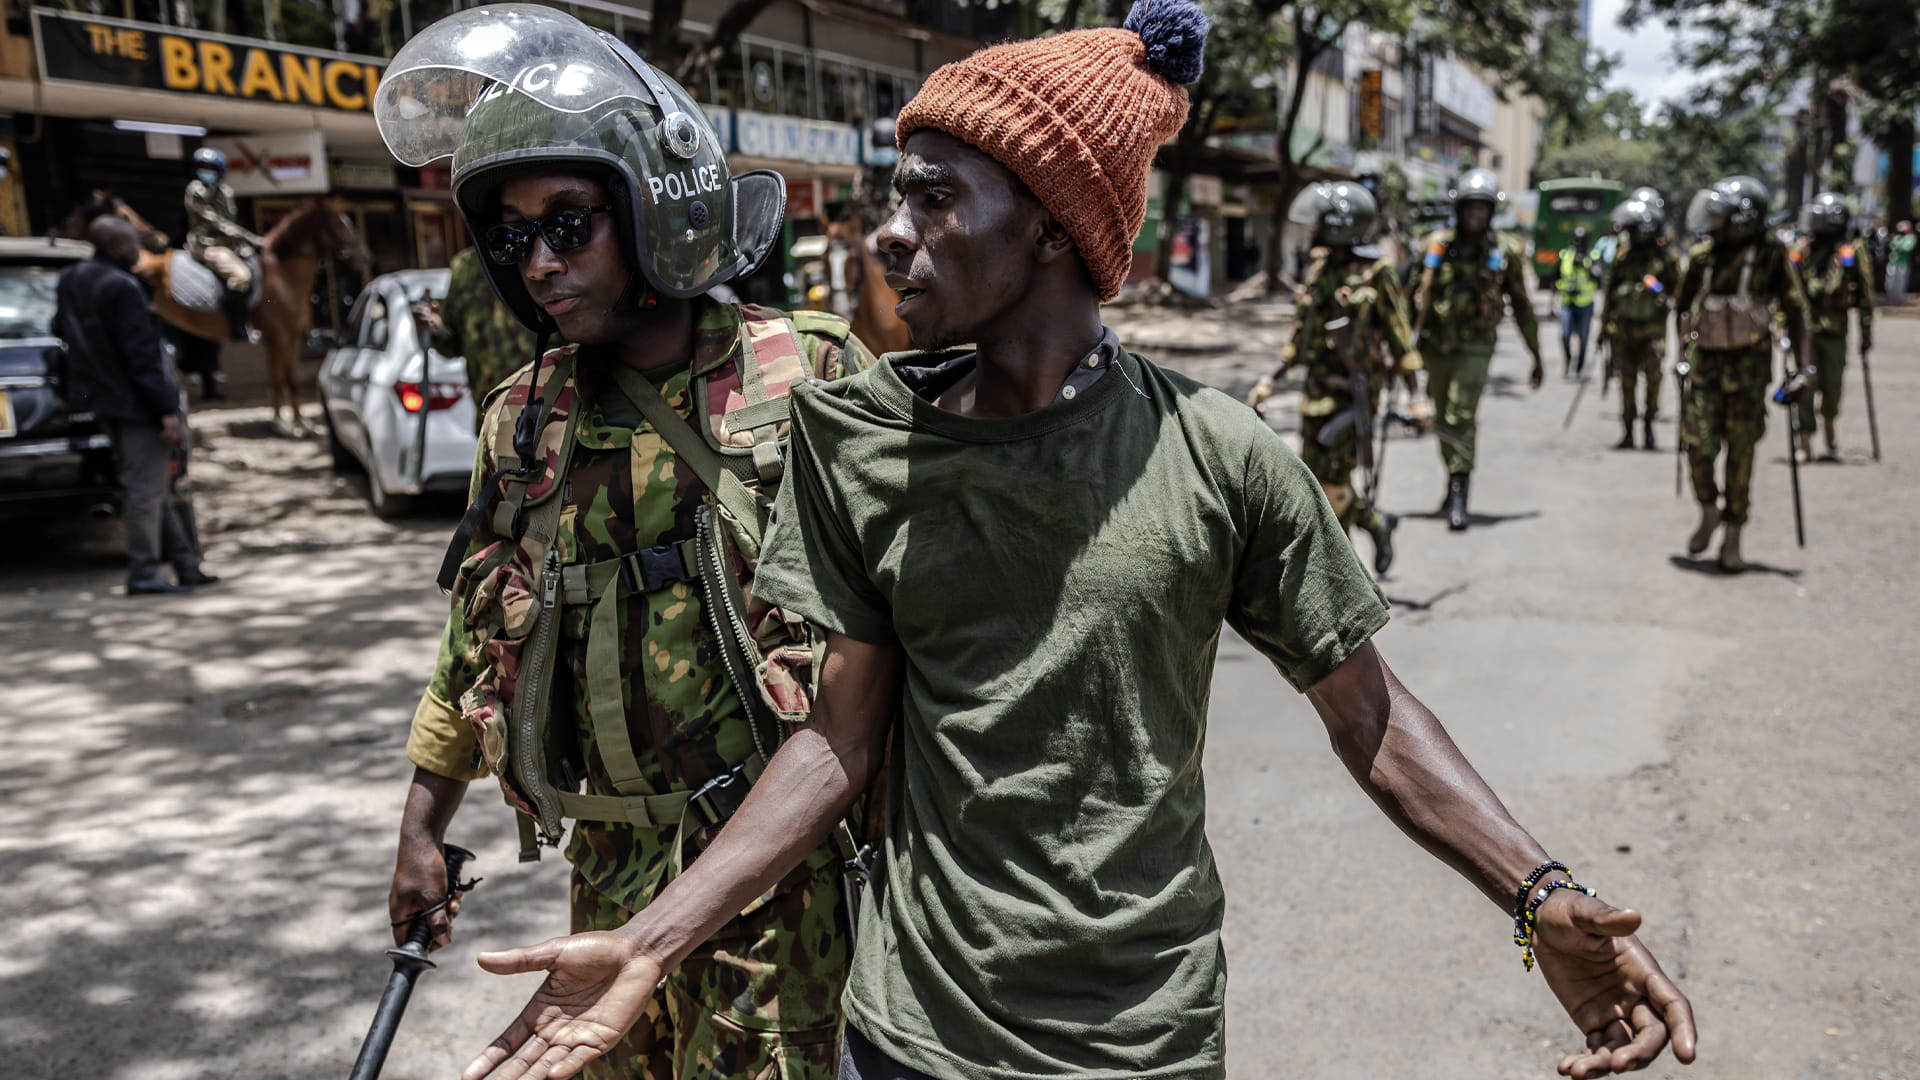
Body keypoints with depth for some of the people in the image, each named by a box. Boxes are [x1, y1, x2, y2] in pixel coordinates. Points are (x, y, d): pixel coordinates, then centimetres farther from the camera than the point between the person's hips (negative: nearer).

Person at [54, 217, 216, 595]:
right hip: (135, 403, -9)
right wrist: (167, 409, -20)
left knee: (150, 487, 13)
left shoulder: (69, 280, 9)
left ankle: (185, 564, 18)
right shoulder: (122, 287, -19)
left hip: (102, 398, 9)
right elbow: (142, 354, -21)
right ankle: (144, 574, -1)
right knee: (145, 489, -4)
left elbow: (63, 331, 21)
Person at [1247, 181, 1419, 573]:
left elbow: (1400, 338, -8)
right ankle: (1376, 522, 34)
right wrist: (1271, 380, 17)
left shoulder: (1375, 273, -9)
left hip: (1356, 390, -7)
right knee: (1314, 479, 9)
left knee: (1330, 481, -8)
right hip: (1317, 387, 7)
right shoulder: (1318, 270, 11)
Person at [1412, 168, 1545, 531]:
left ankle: (1459, 498, -16)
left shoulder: (1506, 252, 0)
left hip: (1474, 346, -3)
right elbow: (1415, 296, 8)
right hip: (1435, 344, 3)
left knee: (1461, 418, -16)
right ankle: (1453, 482, 32)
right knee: (1444, 417, 13)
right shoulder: (1437, 245, 1)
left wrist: (1537, 356, 11)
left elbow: (1522, 307, 8)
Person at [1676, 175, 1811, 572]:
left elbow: (1795, 311, -3)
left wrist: (1800, 368, -8)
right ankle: (1709, 512, 23)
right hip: (1705, 361, 2)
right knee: (1699, 446, -6)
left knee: (1741, 453, 2)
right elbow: (1682, 306, 17)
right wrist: (1683, 353, 15)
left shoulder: (1771, 256, -6)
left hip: (1748, 365, -2)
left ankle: (1732, 538, 13)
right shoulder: (1701, 256, 3)